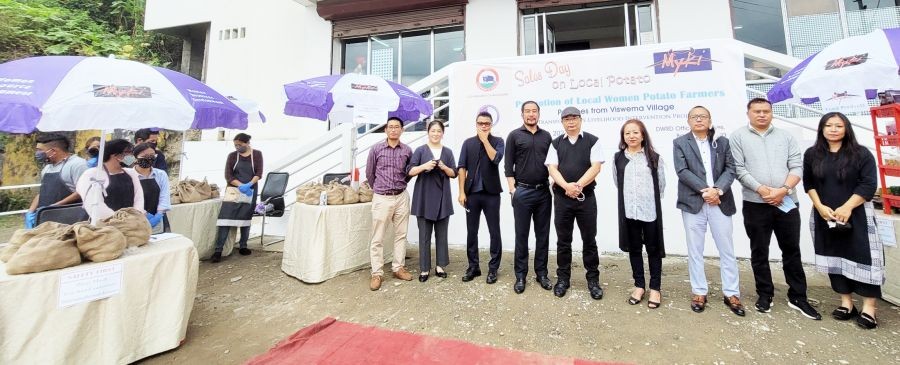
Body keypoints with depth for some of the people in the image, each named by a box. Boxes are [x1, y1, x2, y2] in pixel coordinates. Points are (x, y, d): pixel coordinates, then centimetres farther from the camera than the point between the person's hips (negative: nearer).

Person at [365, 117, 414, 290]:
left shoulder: (407, 150, 2)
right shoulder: (376, 149, -2)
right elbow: (369, 173, 8)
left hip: (402, 197, 2)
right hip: (381, 198, -2)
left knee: (401, 235, 10)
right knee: (377, 238, 1)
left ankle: (398, 268, 24)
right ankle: (377, 273, 12)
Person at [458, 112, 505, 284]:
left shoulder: (497, 141, 4)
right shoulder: (468, 143, 9)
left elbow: (496, 159, -16)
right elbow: (462, 167, 3)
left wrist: (485, 139, -10)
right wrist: (461, 191, -4)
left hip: (491, 193, -2)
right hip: (472, 193, 2)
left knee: (494, 232, 4)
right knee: (471, 232, 8)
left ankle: (493, 268, 16)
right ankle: (473, 267, 20)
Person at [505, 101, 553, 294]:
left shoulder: (546, 136, 11)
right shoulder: (514, 135, 1)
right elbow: (508, 166, -2)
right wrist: (512, 190, -9)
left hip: (544, 191, 3)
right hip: (522, 191, -3)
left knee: (543, 235, 10)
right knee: (521, 235, 4)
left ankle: (541, 273, 23)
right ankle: (520, 275, 16)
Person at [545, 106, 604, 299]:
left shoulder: (592, 141, 3)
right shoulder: (556, 143, 9)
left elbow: (596, 167, -6)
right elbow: (552, 168, -1)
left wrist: (578, 186, -17)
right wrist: (567, 186, -17)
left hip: (586, 197, -1)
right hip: (561, 198, 2)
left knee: (589, 240, 8)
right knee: (563, 240, 9)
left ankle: (593, 280, 22)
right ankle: (563, 279, 22)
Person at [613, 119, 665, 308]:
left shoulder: (654, 157, -1)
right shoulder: (618, 158, 4)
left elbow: (661, 184, 5)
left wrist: (651, 199, 9)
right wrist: (629, 197, 12)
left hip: (650, 210, -1)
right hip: (629, 211, 2)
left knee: (653, 249, 8)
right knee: (634, 249, 11)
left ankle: (655, 288, 22)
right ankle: (639, 285, 25)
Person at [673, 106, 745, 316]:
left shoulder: (722, 142, 13)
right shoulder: (680, 143, 5)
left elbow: (730, 169, 3)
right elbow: (682, 171, -6)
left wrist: (717, 190, -13)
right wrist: (704, 190, -14)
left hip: (721, 202, 2)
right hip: (693, 202, -2)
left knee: (727, 250, 7)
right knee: (695, 251, 5)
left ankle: (731, 293, 20)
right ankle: (699, 292, 16)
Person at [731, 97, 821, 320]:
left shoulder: (786, 136, 11)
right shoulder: (739, 137, 2)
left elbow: (797, 167, 3)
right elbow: (739, 169, -6)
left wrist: (784, 189, -13)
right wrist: (762, 190, -15)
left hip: (786, 202, 2)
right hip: (755, 204, -2)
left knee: (792, 251, 9)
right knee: (759, 252, 7)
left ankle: (797, 297, 22)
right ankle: (765, 294, 20)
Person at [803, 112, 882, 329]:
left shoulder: (861, 153, -2)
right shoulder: (812, 154, 5)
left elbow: (869, 184, -7)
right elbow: (808, 183, 6)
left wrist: (847, 207, -16)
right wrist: (820, 206, -6)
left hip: (856, 215, -2)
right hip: (825, 216, 2)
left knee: (862, 257, -3)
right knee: (835, 257, 7)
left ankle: (868, 307, 8)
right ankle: (846, 303, 17)